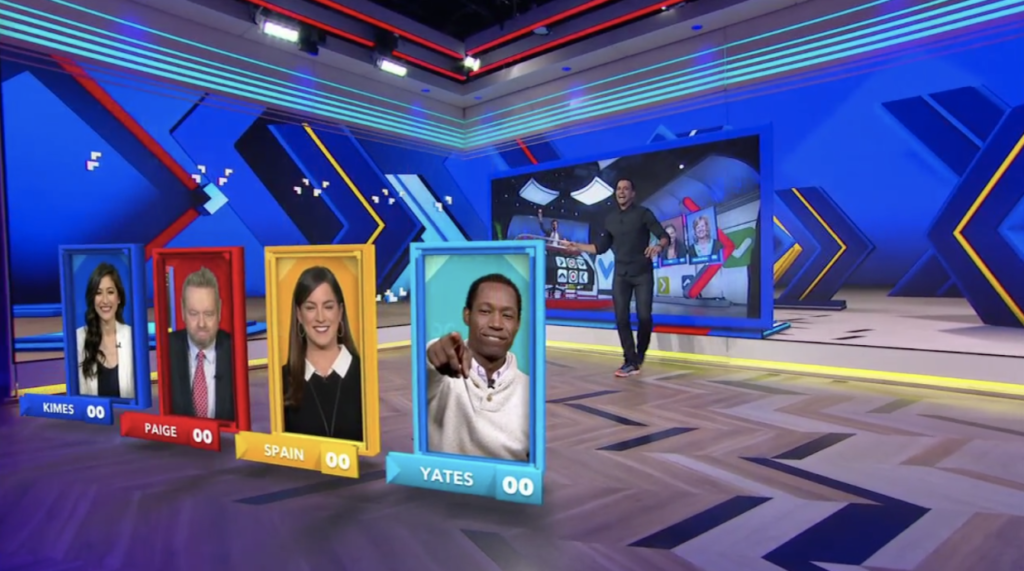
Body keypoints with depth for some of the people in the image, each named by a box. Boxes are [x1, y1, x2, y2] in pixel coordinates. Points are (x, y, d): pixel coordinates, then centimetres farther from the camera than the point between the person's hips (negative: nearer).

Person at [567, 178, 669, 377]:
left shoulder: (643, 213, -2)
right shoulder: (610, 219, 10)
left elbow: (664, 236, -8)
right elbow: (600, 248, 15)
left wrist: (658, 246, -30)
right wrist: (578, 247, 8)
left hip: (643, 274, -3)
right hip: (621, 275, 4)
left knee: (644, 317, -5)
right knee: (621, 318, -5)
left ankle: (639, 355, 19)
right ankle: (631, 362, 2)